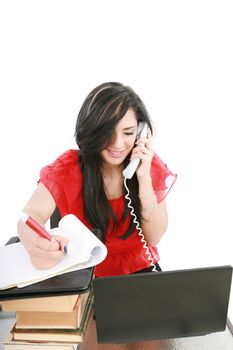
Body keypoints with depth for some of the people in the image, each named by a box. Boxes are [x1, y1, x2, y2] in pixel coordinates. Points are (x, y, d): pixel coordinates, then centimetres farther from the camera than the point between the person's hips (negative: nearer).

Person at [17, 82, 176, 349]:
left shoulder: (152, 167, -9)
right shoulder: (68, 168, -14)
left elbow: (154, 237, -10)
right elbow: (31, 215, -26)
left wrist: (144, 177, -23)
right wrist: (34, 244, -51)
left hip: (139, 271, 1)